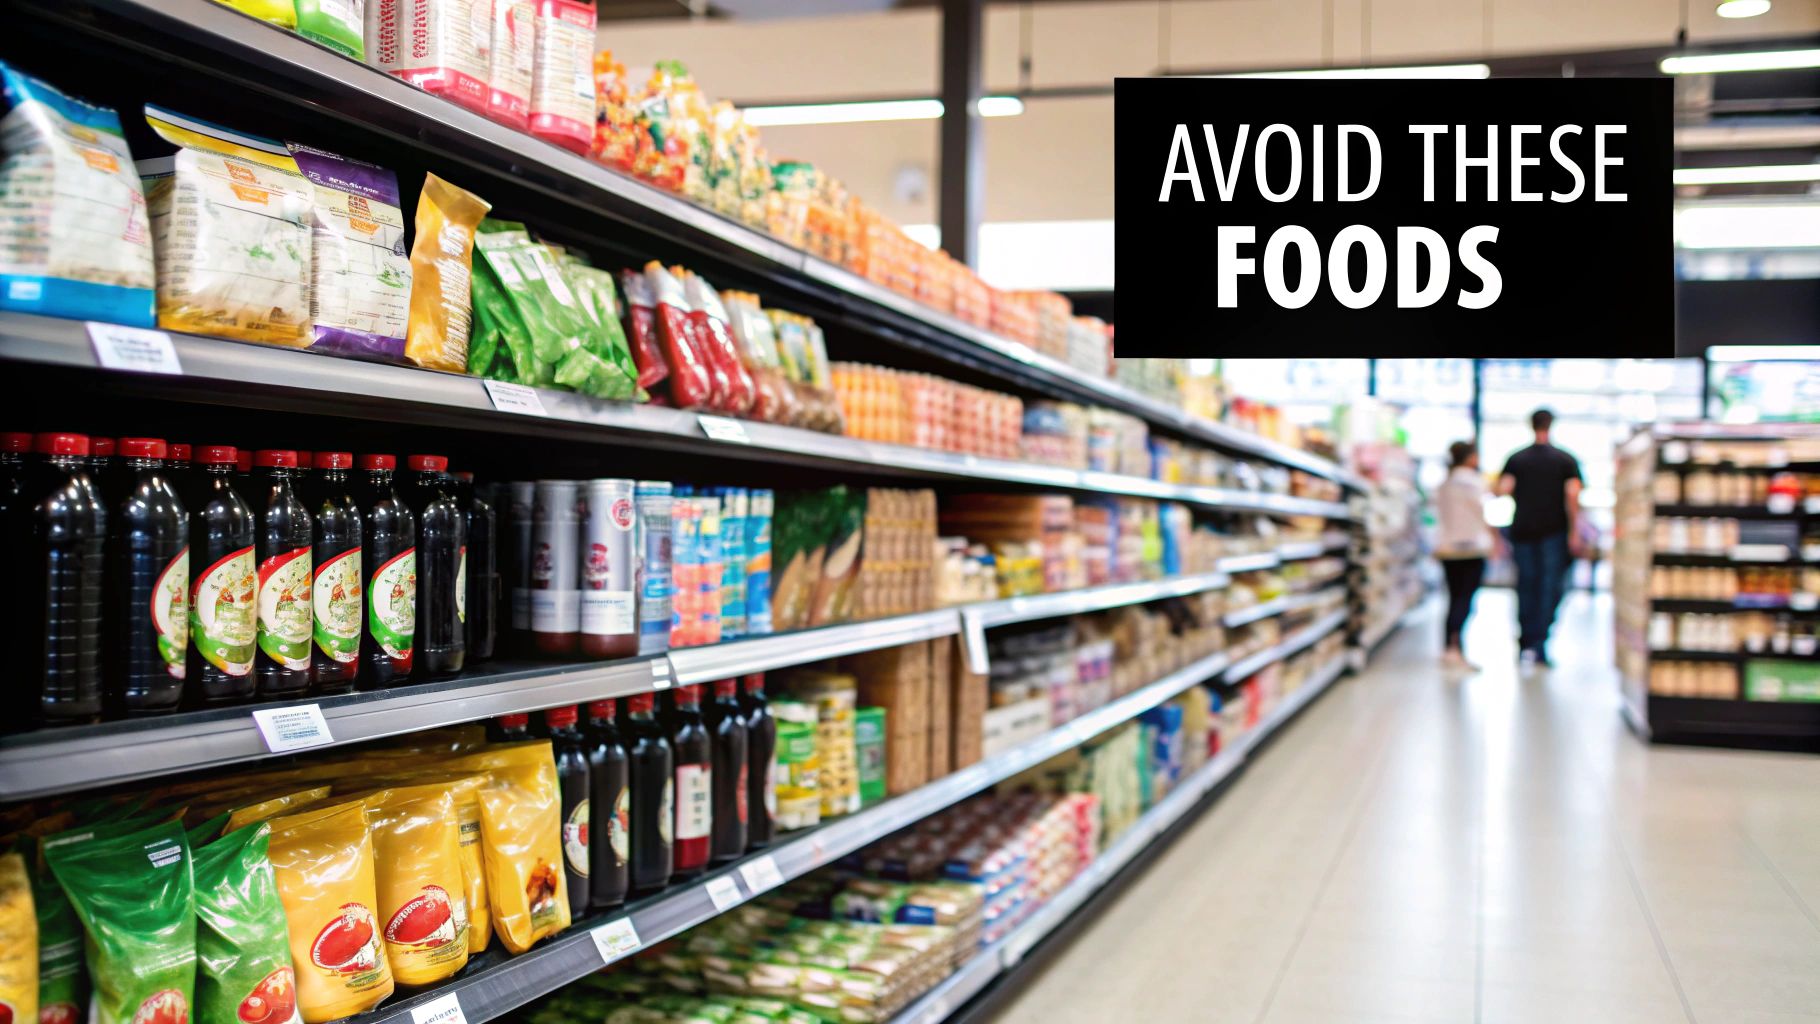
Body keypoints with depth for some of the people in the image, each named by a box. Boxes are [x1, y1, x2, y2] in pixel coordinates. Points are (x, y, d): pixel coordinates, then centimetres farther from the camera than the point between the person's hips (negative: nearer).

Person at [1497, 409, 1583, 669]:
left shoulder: (1516, 459, 5)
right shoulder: (1566, 460, 1)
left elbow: (1502, 489, -8)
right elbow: (1572, 496, -9)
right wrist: (1575, 532, -7)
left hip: (1522, 531, 2)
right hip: (1554, 531, -2)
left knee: (1526, 588, 9)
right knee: (1550, 588, 0)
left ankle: (1526, 645, 10)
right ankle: (1539, 648, -10)